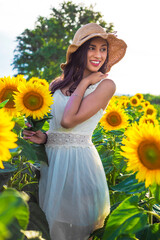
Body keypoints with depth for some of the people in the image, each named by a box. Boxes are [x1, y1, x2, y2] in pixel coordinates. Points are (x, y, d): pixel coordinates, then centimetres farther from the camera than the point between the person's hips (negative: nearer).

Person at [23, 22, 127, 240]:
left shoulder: (106, 85, -8)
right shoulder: (58, 84, 7)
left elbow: (68, 120, -19)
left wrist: (84, 82, -10)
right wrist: (43, 137, -4)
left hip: (78, 158, -5)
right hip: (51, 156, 5)